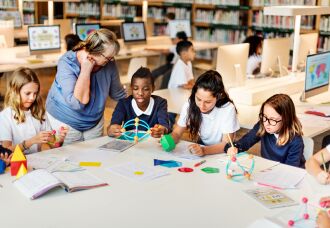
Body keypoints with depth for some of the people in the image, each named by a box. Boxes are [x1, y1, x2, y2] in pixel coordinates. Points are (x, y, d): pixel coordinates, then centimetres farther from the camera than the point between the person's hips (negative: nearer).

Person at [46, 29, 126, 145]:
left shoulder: (109, 63, -13)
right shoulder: (67, 63, -25)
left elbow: (118, 93, 5)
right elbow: (77, 103, -35)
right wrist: (86, 70, -34)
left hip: (95, 122, 4)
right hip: (65, 122, -4)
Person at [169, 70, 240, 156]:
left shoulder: (228, 109, -22)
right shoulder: (189, 105, -13)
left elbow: (226, 144, -21)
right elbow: (177, 133, -4)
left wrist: (204, 150, -38)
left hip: (220, 154, -3)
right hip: (199, 148, 3)